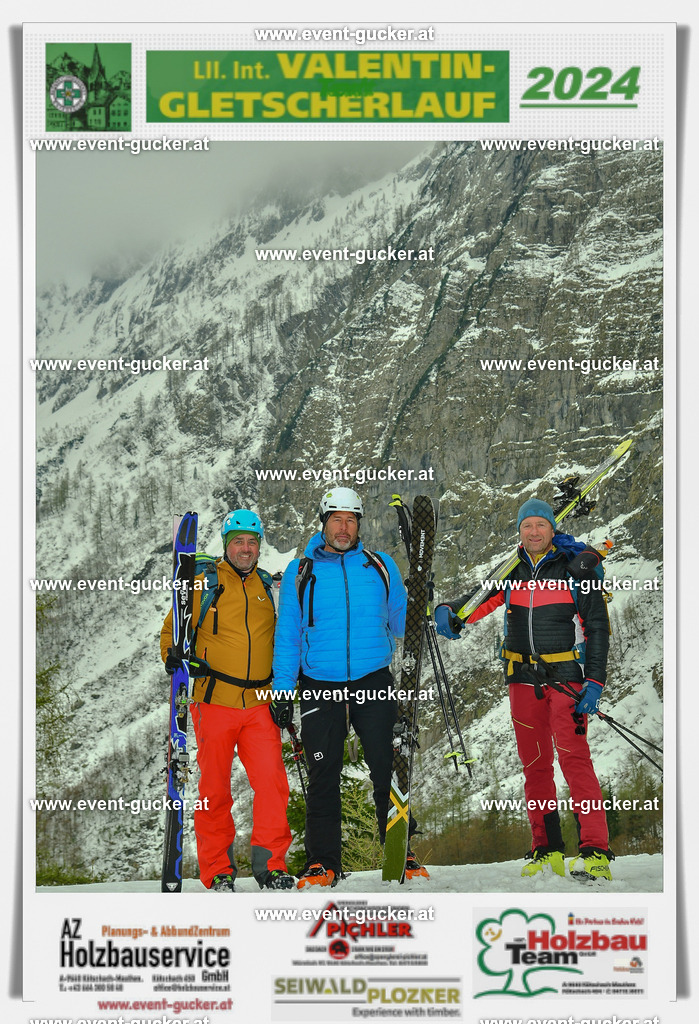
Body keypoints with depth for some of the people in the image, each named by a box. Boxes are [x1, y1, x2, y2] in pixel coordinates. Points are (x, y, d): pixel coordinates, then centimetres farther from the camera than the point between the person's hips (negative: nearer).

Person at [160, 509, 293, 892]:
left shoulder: (267, 585, 13)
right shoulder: (204, 584, 2)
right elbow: (173, 628, 7)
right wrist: (174, 656, -11)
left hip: (260, 703, 3)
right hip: (214, 701, -3)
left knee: (272, 782, -7)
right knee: (214, 788, 3)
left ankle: (270, 864, 4)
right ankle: (217, 871, 13)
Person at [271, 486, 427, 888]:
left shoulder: (381, 566, 8)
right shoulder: (301, 572, 6)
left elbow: (402, 621, 19)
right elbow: (288, 636, 8)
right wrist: (283, 690, 2)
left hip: (373, 685, 0)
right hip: (320, 688, 0)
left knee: (386, 770, -1)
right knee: (324, 776, 3)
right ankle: (323, 863, 11)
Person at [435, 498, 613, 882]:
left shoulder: (577, 569, -2)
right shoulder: (511, 571, 8)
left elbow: (597, 629, -2)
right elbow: (479, 599, 6)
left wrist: (594, 683, -10)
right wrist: (448, 612, -18)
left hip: (566, 677, -4)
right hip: (523, 679, 4)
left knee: (574, 757, -15)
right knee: (534, 764, 6)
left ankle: (595, 853, -16)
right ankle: (547, 851, 14)